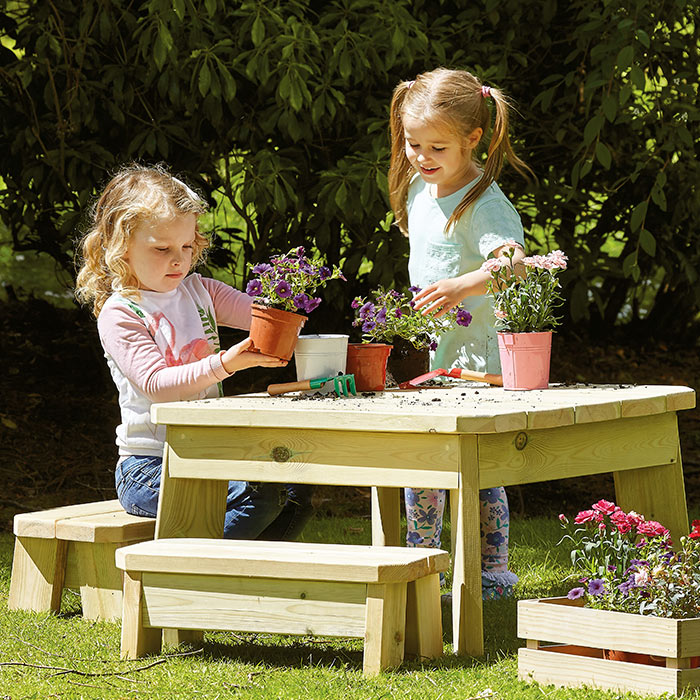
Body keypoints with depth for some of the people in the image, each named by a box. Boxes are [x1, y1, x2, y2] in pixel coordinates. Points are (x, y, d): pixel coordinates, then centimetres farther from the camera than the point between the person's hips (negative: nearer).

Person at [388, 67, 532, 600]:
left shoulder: (483, 205, -18)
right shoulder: (418, 188, 9)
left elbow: (515, 264, -34)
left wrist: (461, 287, -48)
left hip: (477, 352, -8)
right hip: (428, 354, 8)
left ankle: (493, 574, 7)